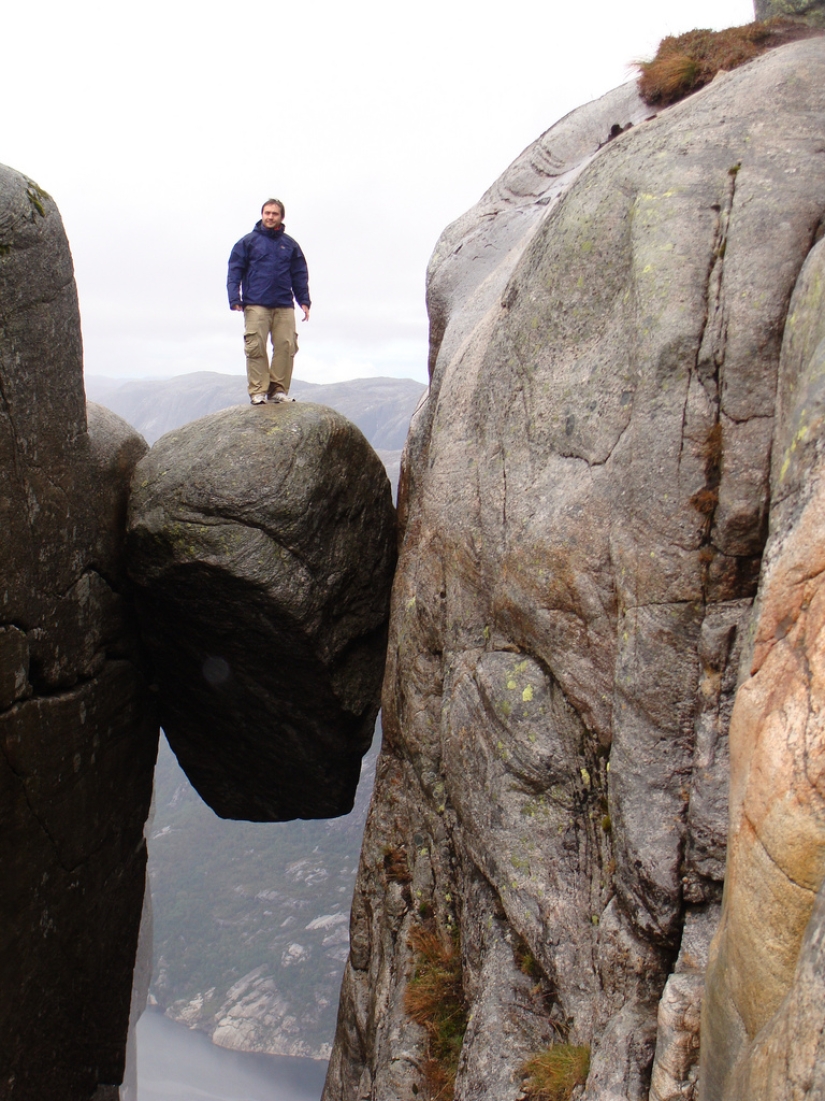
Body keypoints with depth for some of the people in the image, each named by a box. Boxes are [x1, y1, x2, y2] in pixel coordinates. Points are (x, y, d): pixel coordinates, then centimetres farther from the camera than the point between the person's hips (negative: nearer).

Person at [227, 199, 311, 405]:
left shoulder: (290, 245, 15)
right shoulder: (248, 241, 9)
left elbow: (300, 276, 16)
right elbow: (234, 272, 6)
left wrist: (304, 301, 5)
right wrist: (235, 299, -5)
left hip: (284, 306, 2)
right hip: (256, 305, -2)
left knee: (286, 346, -4)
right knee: (256, 347, -7)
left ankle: (279, 389, 3)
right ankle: (258, 391, -4)